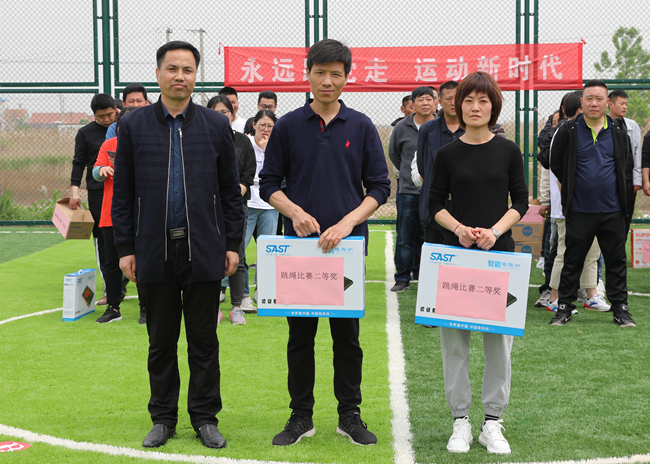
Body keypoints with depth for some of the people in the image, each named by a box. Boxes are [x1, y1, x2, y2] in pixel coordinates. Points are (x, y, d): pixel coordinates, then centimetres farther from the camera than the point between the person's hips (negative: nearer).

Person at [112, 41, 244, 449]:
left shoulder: (217, 125, 4)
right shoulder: (133, 125, 4)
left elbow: (231, 190, 6)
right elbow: (122, 193, 5)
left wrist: (233, 244, 1)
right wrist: (125, 248, 0)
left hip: (204, 250, 0)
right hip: (154, 251, 0)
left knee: (204, 339, 6)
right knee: (161, 341, 9)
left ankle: (205, 417, 17)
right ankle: (163, 418, 21)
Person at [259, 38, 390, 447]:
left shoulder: (362, 127, 3)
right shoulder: (288, 126, 3)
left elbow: (380, 186, 1)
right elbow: (269, 183, 6)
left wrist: (347, 222, -13)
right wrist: (294, 211, -13)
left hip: (347, 244, 0)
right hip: (300, 244, 0)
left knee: (347, 335, 7)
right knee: (300, 335, 6)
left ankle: (350, 415, 18)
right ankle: (301, 416, 16)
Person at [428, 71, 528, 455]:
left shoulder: (508, 151, 3)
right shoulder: (448, 154, 3)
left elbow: (521, 201, 3)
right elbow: (436, 205, 5)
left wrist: (495, 230, -13)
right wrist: (459, 228, -13)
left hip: (500, 252, 0)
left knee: (499, 337, 3)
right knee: (455, 337, 2)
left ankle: (493, 421, 13)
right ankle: (461, 420, 13)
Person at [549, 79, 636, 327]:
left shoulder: (619, 131, 5)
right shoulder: (568, 131, -3)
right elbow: (556, 165, 6)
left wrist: (617, 191, 13)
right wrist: (574, 188, 9)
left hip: (612, 211, 2)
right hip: (579, 211, -2)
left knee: (616, 260, 7)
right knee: (572, 261, 6)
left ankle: (620, 307, 16)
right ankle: (564, 307, 16)